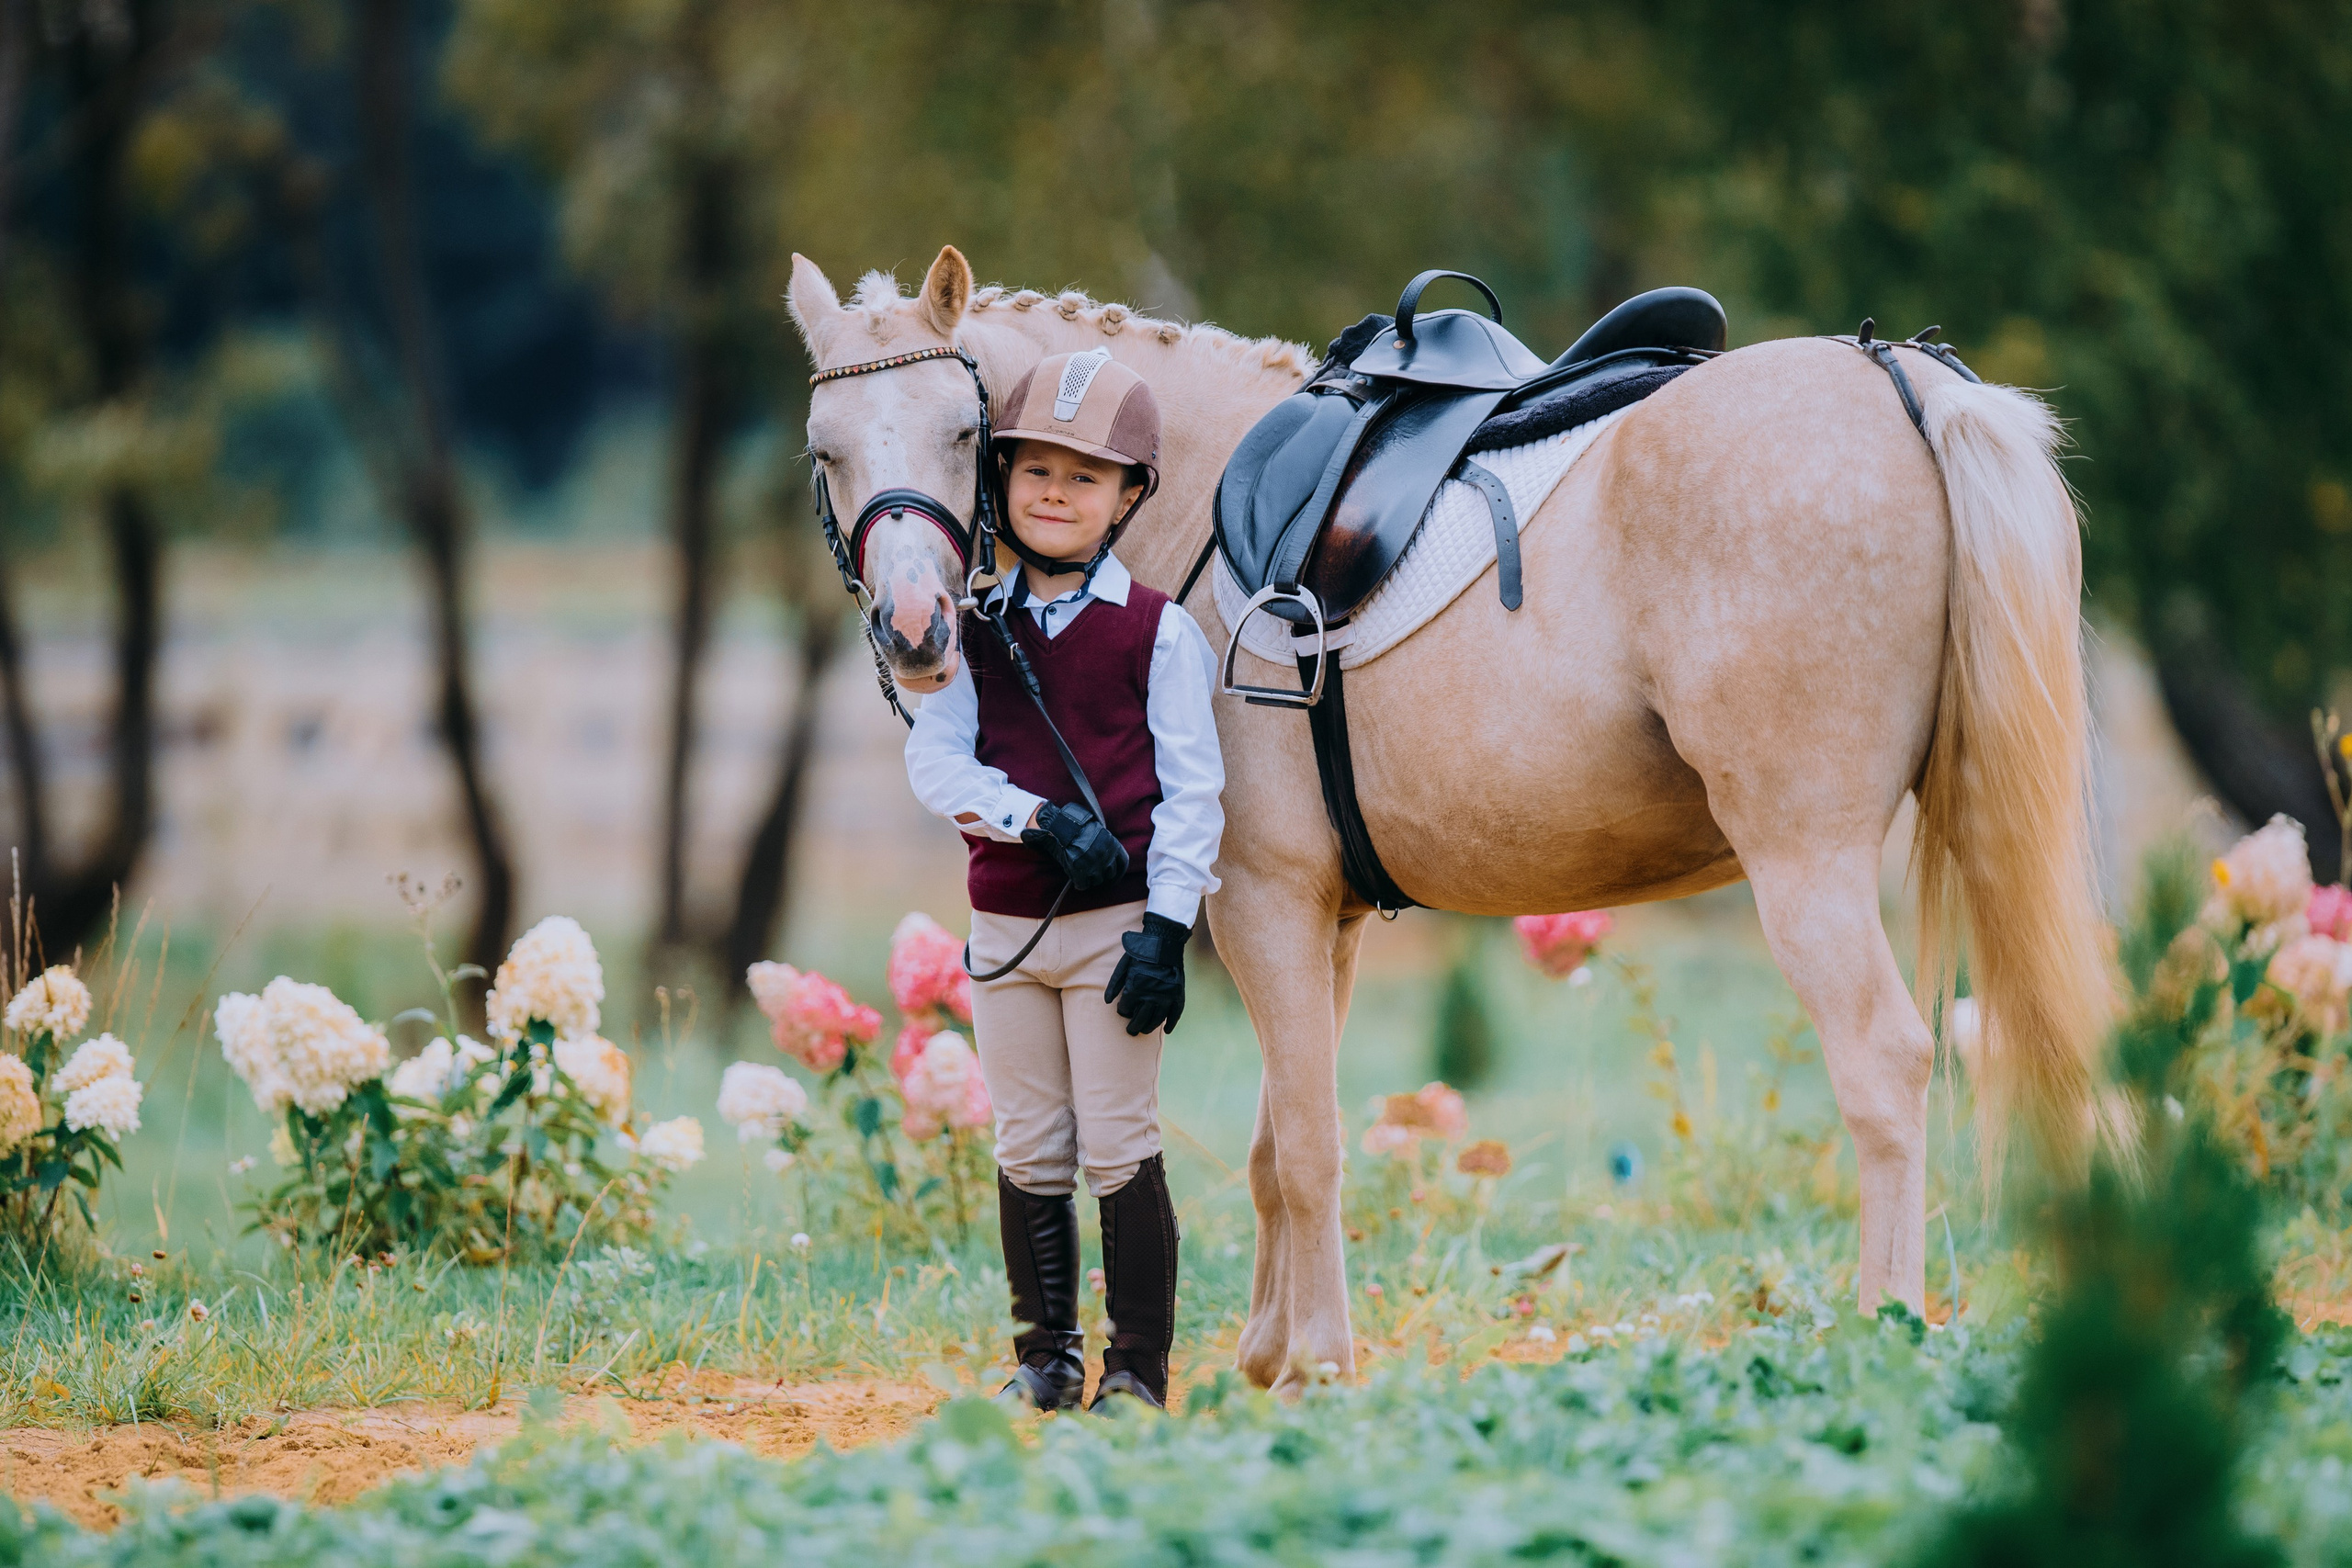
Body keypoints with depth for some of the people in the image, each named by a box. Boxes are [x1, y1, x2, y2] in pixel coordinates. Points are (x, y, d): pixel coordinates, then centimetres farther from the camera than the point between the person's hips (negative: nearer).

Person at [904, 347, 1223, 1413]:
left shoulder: (1157, 632, -3)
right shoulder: (978, 630, 7)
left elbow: (1191, 789, -5)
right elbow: (934, 761, -2)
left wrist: (1166, 925, -13)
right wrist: (1038, 816, -18)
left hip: (1114, 923, -4)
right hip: (1007, 920, 4)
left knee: (1119, 1151, -3)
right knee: (1030, 1155, 9)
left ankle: (1140, 1368, 4)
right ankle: (1046, 1359, 18)